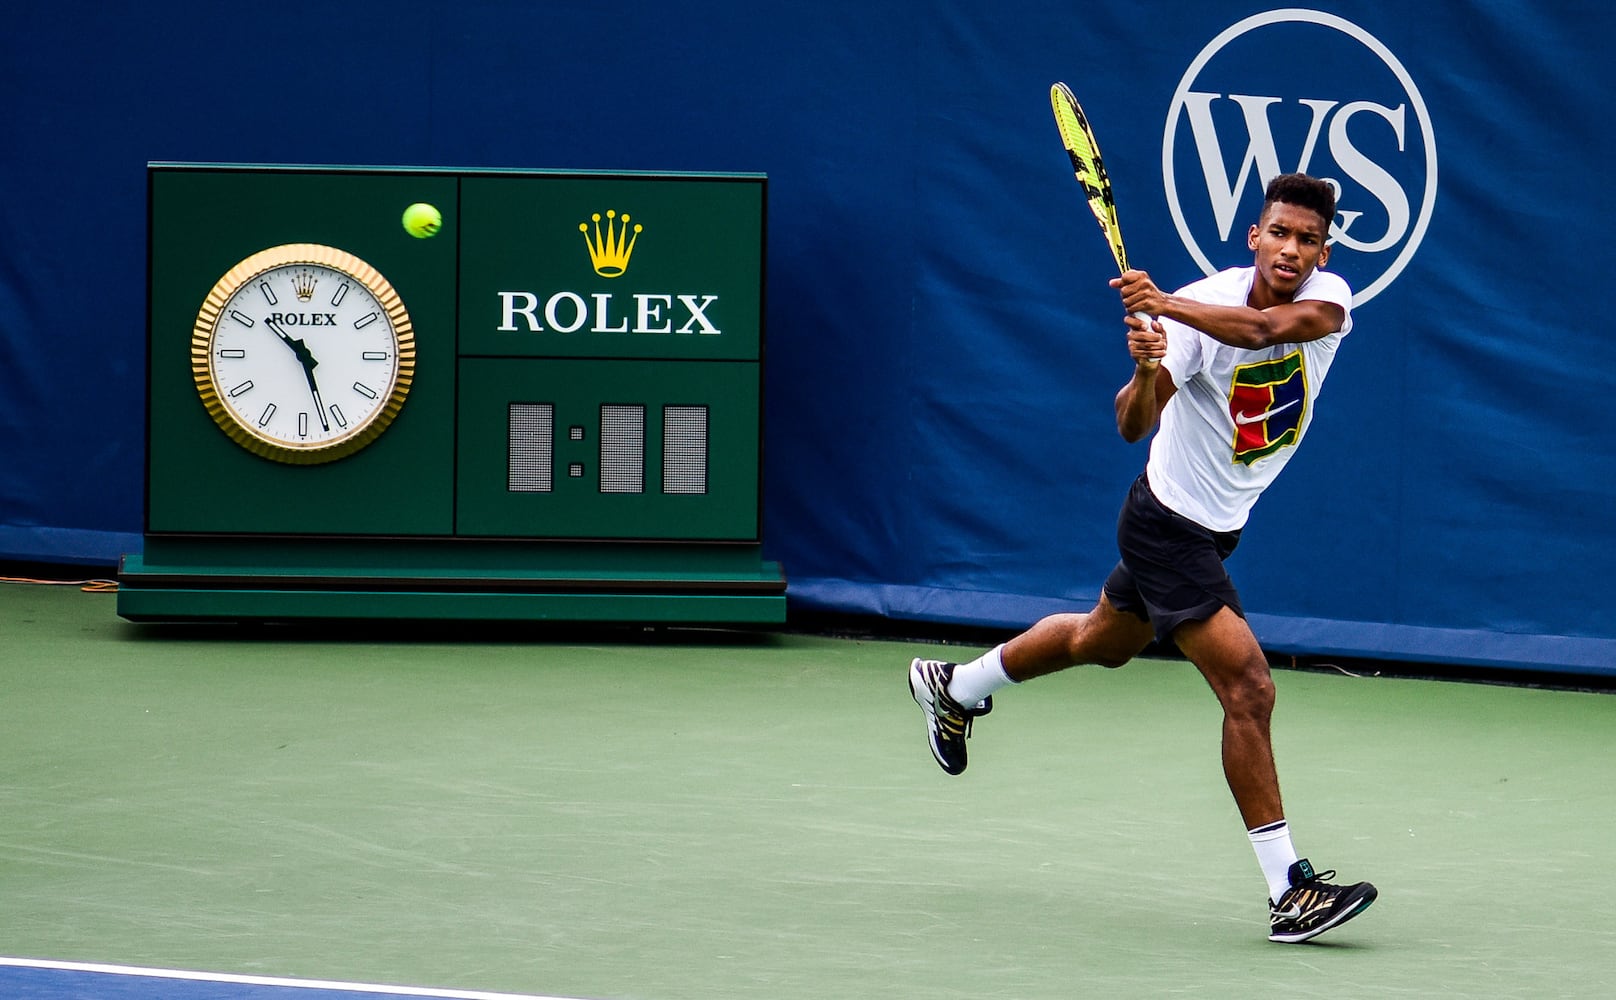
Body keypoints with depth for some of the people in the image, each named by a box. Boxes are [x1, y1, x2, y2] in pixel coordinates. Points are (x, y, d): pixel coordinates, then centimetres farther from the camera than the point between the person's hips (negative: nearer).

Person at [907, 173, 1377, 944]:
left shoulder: (1327, 298, -16)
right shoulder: (1196, 309, -24)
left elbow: (1264, 325, -39)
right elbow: (1133, 425, -31)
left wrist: (1167, 304, -54)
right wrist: (1146, 372, -53)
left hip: (1219, 527, 7)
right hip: (1168, 524, -7)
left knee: (1101, 642, 29)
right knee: (1249, 689, -15)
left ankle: (955, 688, 53)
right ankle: (1289, 893, -11)